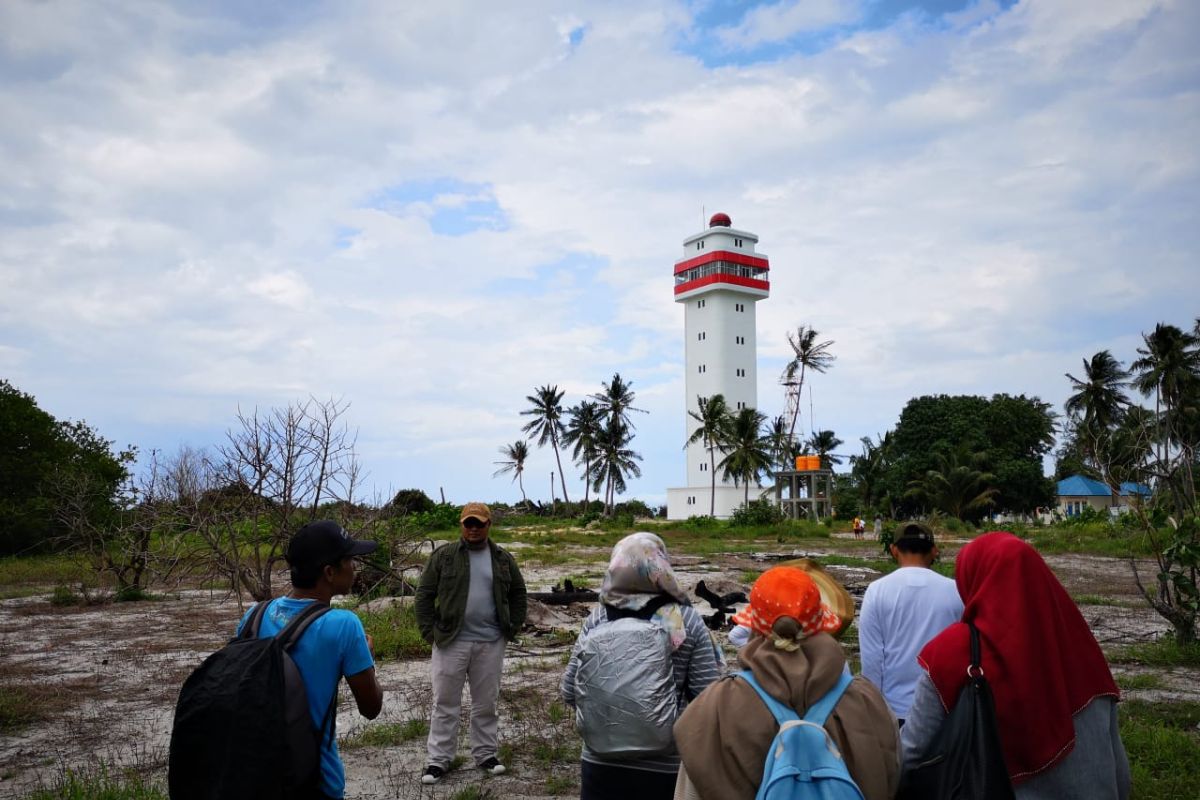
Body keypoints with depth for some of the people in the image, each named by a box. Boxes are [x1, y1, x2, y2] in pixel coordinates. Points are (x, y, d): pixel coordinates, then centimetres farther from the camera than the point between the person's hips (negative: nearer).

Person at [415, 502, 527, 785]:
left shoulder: (502, 558, 6)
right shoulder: (444, 555, -2)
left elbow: (518, 593, 15)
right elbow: (425, 594, 0)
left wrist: (513, 628, 6)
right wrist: (429, 631, -6)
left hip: (490, 644, 2)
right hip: (451, 642, -2)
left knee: (486, 702, 11)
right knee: (445, 703, 4)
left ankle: (485, 754, 24)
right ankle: (438, 759, 13)